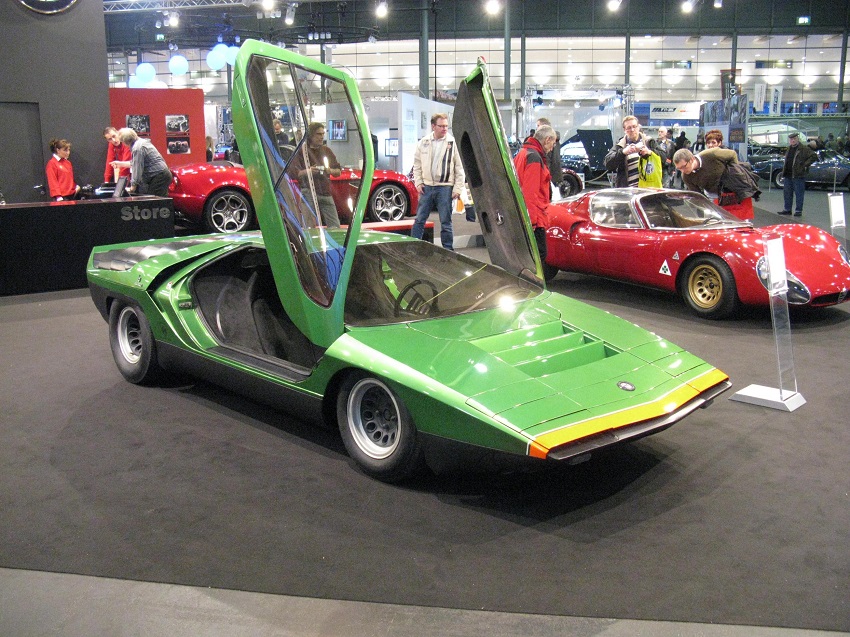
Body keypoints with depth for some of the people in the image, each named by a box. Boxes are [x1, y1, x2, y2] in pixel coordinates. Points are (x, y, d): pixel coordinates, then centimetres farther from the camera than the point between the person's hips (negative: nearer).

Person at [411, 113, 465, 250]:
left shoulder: (453, 143, -4)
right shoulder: (423, 142, 5)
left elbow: (460, 168, -2)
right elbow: (417, 164, 14)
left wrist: (457, 188, -7)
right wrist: (418, 183, 5)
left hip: (445, 187, -3)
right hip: (426, 187, 3)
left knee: (445, 222, 3)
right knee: (419, 220, 6)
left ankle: (448, 250, 12)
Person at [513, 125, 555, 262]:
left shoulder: (522, 153, 19)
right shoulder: (534, 157, -14)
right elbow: (530, 191, -21)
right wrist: (532, 218, -22)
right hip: (534, 218, -10)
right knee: (539, 255, -9)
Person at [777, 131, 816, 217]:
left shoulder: (804, 148, -6)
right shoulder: (789, 149, 16)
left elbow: (814, 156, -10)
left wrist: (805, 164, -13)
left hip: (798, 175, -7)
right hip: (788, 175, 7)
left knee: (799, 194, -1)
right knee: (787, 192, 12)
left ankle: (798, 210, 3)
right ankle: (787, 209, 21)